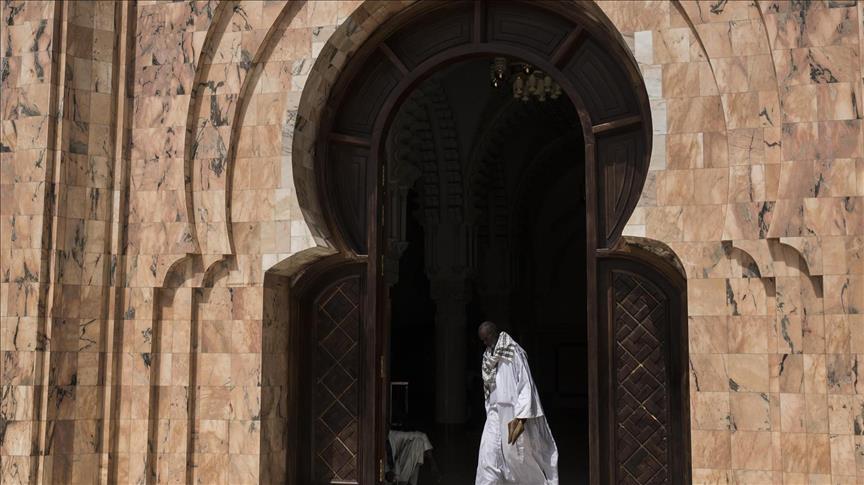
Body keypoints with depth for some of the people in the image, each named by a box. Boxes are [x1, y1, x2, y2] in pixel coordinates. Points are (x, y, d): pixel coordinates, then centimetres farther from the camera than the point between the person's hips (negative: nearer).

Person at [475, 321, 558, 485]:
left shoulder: (514, 353, -8)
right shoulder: (489, 357, 13)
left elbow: (526, 385, -14)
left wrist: (520, 417, -22)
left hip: (514, 414, -6)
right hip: (495, 413, 6)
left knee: (520, 456, 1)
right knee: (488, 456, -6)